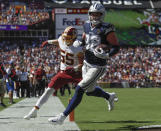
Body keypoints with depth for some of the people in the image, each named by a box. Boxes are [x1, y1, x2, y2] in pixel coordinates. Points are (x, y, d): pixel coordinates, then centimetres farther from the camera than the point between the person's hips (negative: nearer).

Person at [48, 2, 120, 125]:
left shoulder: (106, 30, -18)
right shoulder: (88, 26, 2)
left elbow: (116, 48, -15)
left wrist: (106, 55, -30)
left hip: (98, 67, -8)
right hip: (87, 64, 8)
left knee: (79, 89, -10)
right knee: (90, 91, 21)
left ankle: (62, 117, -5)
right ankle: (109, 97, 50)